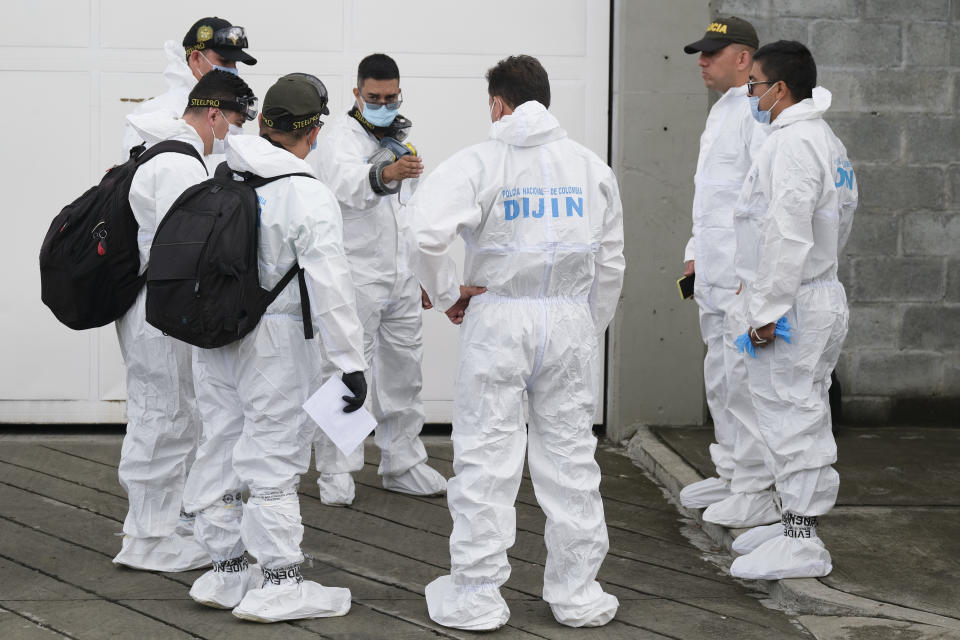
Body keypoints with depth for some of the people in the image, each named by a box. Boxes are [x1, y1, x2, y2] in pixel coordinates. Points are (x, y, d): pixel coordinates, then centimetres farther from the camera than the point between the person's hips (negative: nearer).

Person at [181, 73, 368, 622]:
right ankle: (279, 585, 8)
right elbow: (330, 286, -20)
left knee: (222, 448, 14)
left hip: (213, 336, 7)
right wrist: (352, 362, -17)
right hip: (276, 338, -7)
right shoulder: (309, 196, -16)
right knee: (274, 458, 1)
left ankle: (225, 569, 27)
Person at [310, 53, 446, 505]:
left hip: (401, 277, 7)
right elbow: (349, 184, -34)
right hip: (356, 277, -7)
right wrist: (385, 174, -56)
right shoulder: (341, 137, -10)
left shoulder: (400, 138, 14)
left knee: (404, 373, 12)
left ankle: (402, 465, 22)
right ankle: (335, 472, 5)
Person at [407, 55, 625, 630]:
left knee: (487, 458, 3)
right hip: (571, 318, 3)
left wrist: (448, 293, -6)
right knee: (571, 454, 10)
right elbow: (611, 263, 11)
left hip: (499, 317, -3)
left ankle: (476, 597, 10)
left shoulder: (481, 161, -5)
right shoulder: (592, 166, 8)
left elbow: (424, 228, -20)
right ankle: (577, 594, 18)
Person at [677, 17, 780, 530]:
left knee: (745, 382, -7)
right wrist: (695, 253, 23)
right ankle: (730, 474, 27)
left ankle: (756, 492, 0)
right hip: (714, 275, 10)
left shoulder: (759, 114, -13)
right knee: (720, 380, 16)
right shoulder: (721, 112, 19)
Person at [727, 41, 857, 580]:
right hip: (823, 297, 11)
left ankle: (801, 543, -1)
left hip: (791, 307, -11)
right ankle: (802, 532, 25)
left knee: (794, 419, -6)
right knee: (806, 419, 15)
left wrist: (767, 309, -22)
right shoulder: (830, 142, 17)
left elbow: (788, 235, -24)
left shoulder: (793, 142, -17)